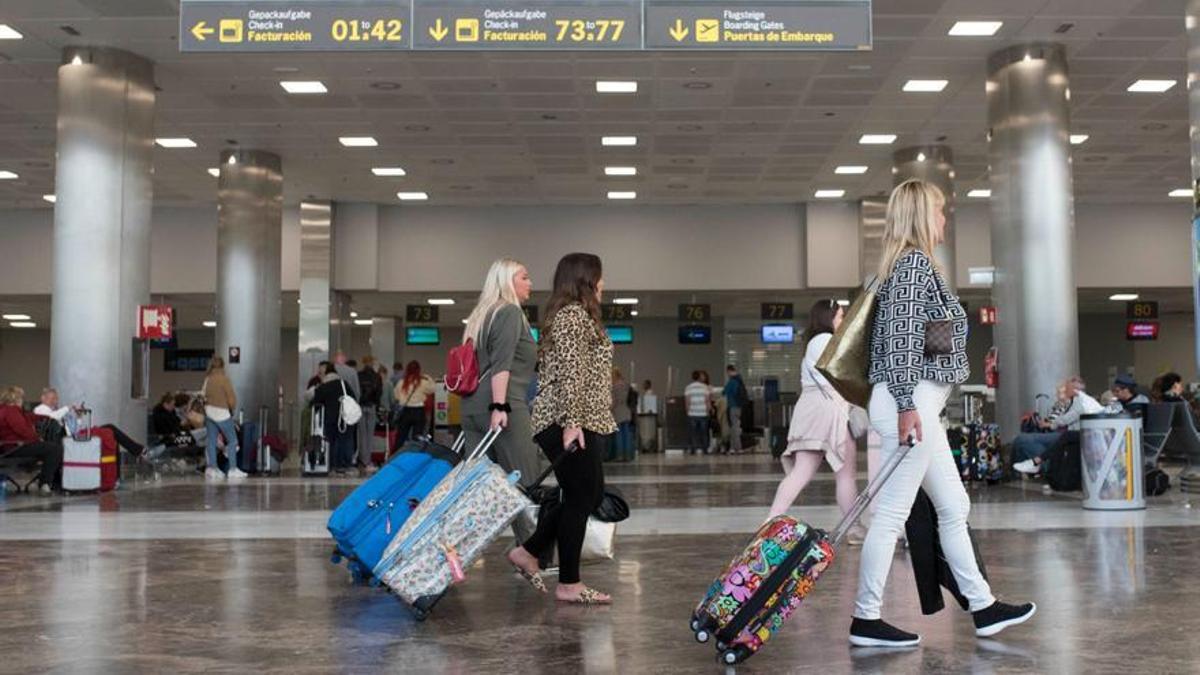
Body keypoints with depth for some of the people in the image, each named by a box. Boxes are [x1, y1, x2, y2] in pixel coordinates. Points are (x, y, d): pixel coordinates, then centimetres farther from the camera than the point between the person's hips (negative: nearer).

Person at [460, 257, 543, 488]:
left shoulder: (482, 314, 25)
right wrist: (499, 406, -21)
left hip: (472, 406, 9)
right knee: (526, 483, -11)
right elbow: (501, 364, -14)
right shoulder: (510, 311, -2)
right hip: (506, 405, -9)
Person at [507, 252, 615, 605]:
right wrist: (571, 422, -25)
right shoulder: (574, 314, -10)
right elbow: (570, 372, -19)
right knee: (581, 497, -4)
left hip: (587, 423, 10)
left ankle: (528, 552, 18)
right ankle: (569, 584, 3)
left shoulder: (576, 315, 22)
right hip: (570, 423, -10)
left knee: (589, 495, 13)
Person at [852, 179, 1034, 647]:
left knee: (954, 507, 14)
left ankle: (983, 608, 22)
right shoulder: (915, 262, -9)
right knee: (892, 513, -6)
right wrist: (907, 405, -23)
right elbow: (902, 336, -19)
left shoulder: (910, 264, 19)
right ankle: (866, 620, 0)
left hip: (920, 404, 11)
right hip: (910, 402, -11)